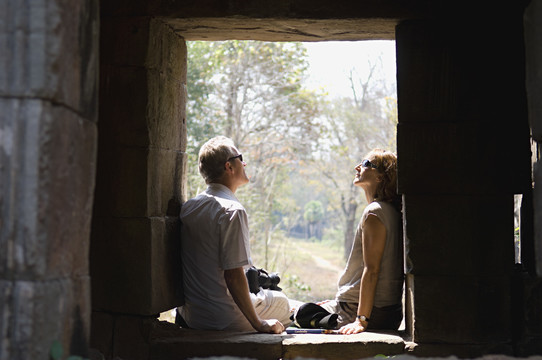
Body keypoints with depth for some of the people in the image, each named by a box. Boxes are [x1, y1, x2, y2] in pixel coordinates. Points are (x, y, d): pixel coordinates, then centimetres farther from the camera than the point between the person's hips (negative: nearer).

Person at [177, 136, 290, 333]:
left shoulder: (187, 208, 4)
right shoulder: (232, 211, -19)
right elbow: (233, 275, -23)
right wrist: (258, 324, -16)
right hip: (225, 320, -7)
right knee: (282, 302, 18)